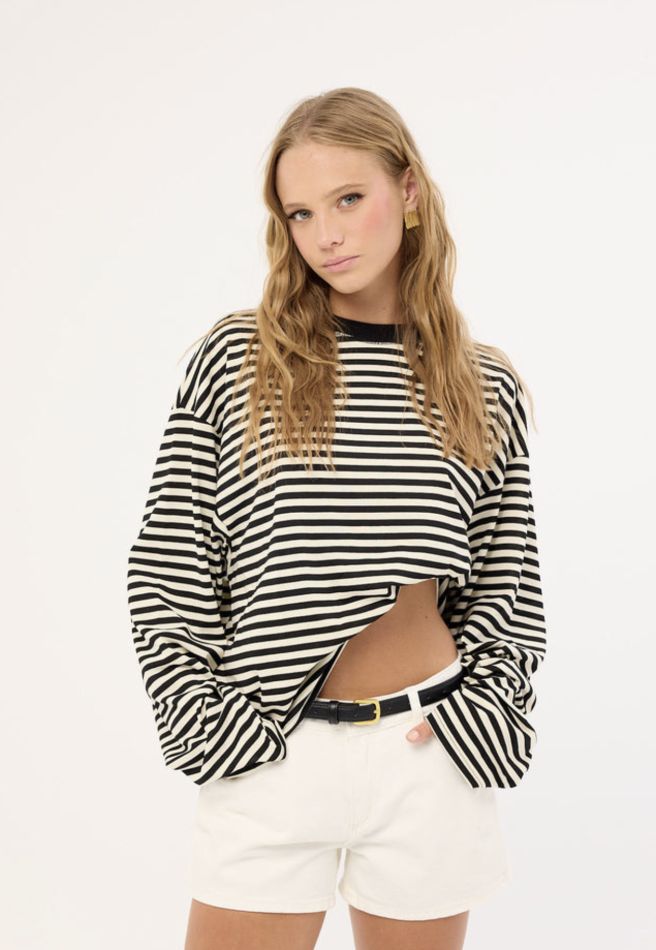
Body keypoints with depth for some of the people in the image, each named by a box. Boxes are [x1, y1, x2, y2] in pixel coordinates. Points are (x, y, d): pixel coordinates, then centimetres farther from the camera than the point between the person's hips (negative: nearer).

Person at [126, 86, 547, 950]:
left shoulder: (487, 387, 4)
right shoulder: (235, 360, -2)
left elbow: (508, 585, 10)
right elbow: (167, 569, -1)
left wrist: (474, 706, -3)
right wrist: (213, 726, -6)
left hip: (430, 754, 2)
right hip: (271, 752, -1)